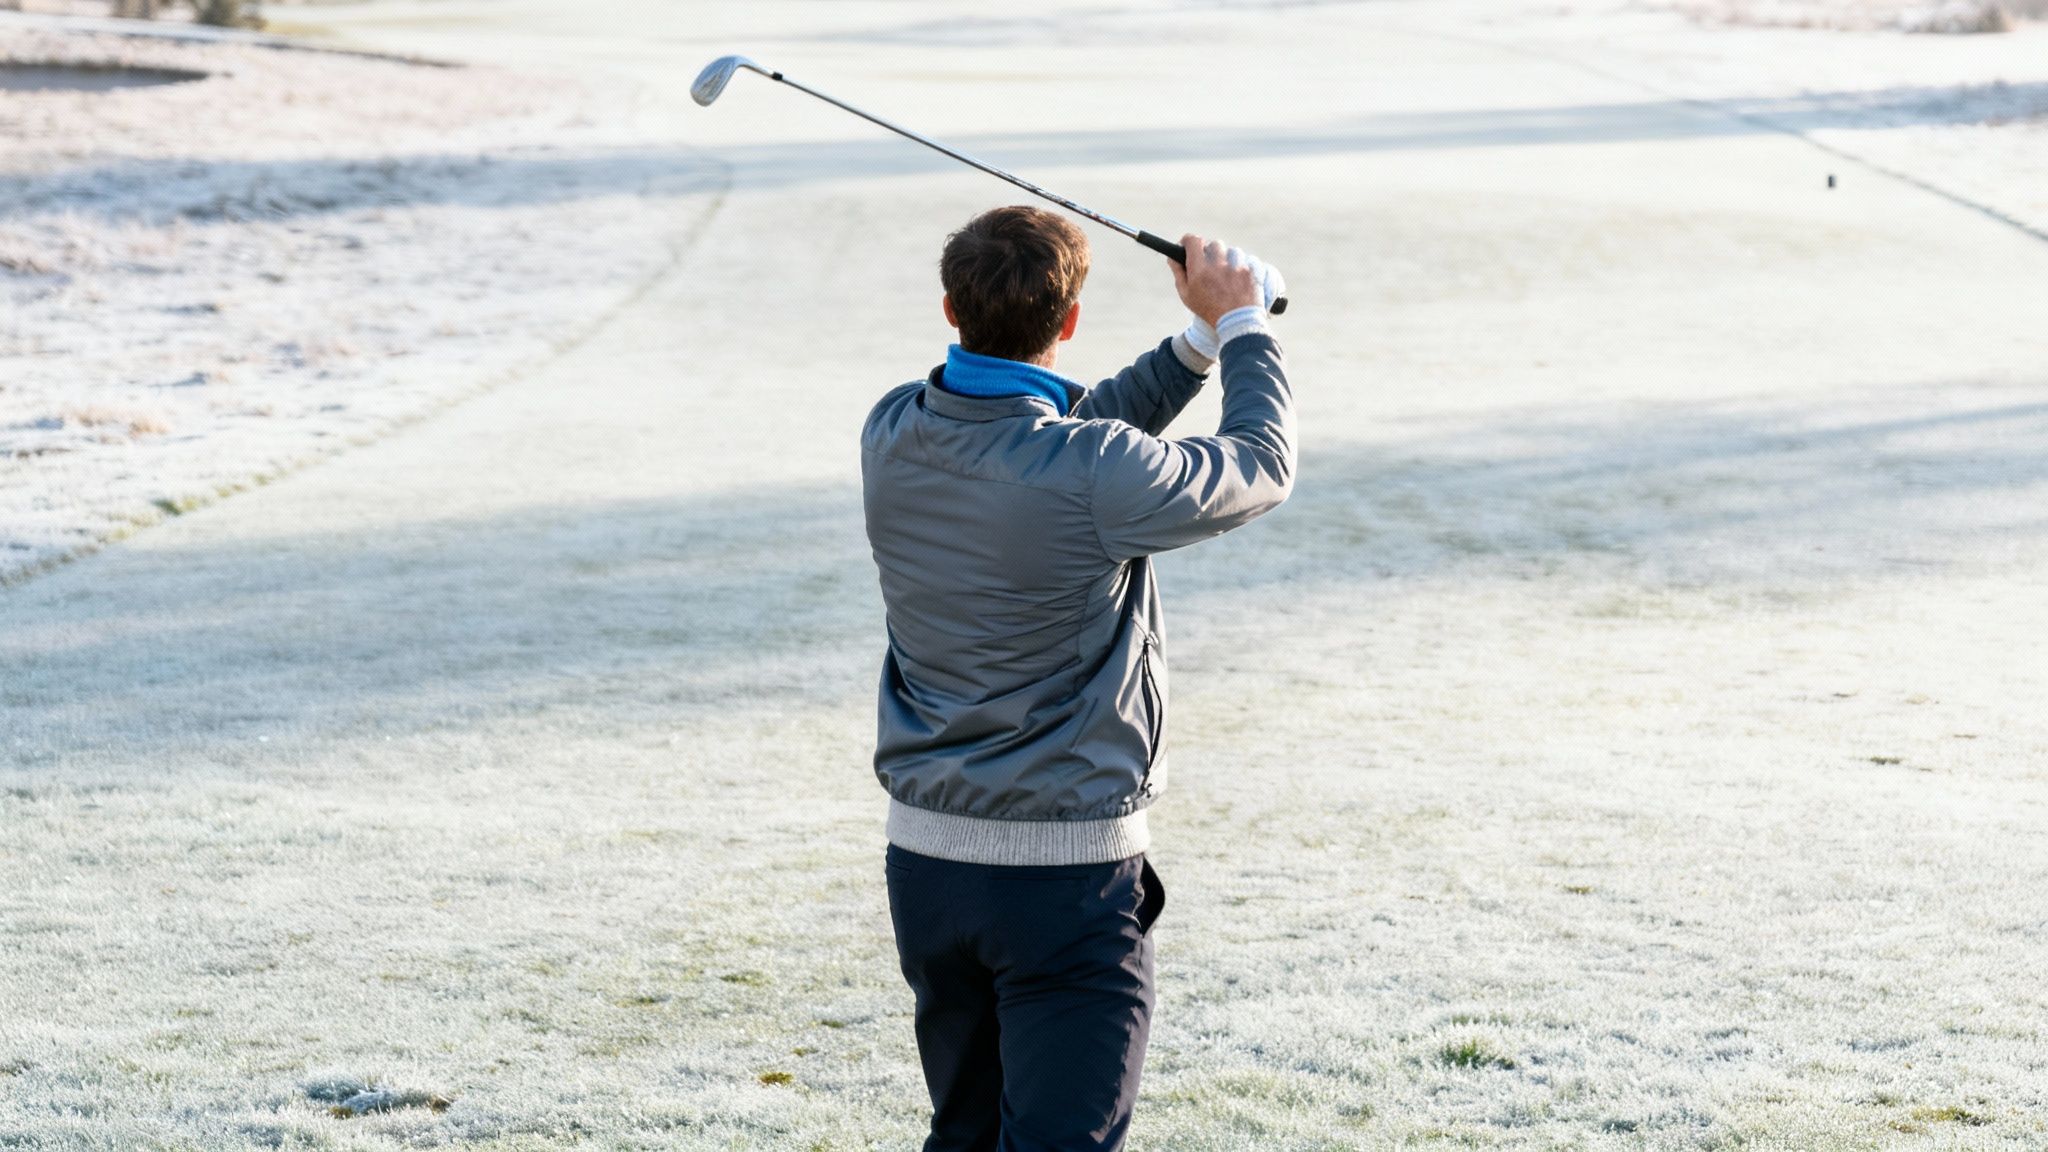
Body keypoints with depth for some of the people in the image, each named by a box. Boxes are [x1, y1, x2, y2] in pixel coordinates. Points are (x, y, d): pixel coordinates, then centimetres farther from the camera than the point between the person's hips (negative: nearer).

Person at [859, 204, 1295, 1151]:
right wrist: (1239, 325, 13)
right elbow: (1262, 470, -2)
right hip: (1065, 873, -6)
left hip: (922, 858, 7)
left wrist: (1197, 344, 16)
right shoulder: (1096, 475, -21)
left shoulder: (893, 436, -3)